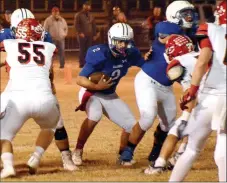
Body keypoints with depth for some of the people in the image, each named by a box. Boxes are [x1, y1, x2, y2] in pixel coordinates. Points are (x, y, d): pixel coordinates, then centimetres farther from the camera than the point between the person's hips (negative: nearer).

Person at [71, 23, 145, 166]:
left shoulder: (130, 54, -14)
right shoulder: (100, 55, -30)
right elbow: (80, 79, -29)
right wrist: (96, 86, -44)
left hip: (110, 96, 6)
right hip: (91, 92, -6)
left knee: (131, 125, 1)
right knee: (95, 116, -35)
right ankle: (78, 151, -18)